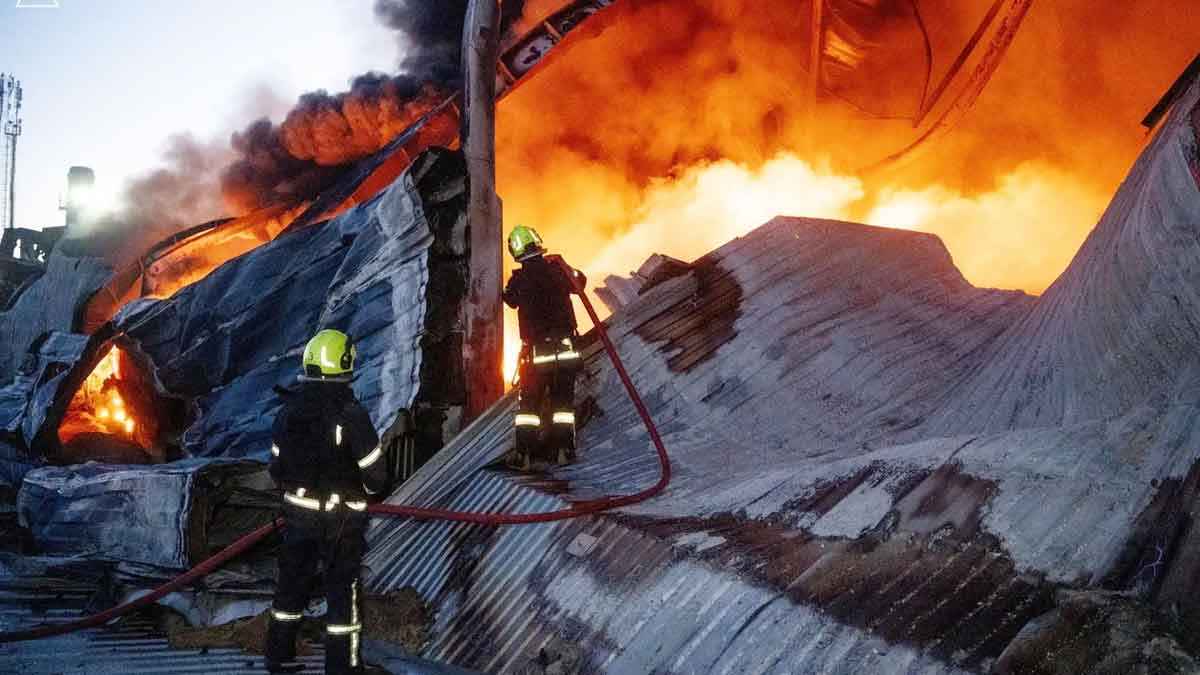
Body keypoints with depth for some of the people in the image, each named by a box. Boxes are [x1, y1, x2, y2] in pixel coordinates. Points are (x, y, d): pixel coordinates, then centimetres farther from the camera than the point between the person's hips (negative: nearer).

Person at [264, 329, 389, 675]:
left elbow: (277, 466, 6)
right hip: (341, 517, -5)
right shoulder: (351, 413, -19)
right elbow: (375, 474, -15)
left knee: (292, 582, 19)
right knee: (343, 589, 6)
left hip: (298, 512, 5)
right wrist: (369, 489, 7)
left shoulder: (290, 410, -3)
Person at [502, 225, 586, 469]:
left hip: (536, 351, -2)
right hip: (565, 347, 2)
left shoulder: (518, 280, -9)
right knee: (563, 400, 11)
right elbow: (578, 283, 17)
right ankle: (563, 449, 9)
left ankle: (524, 452, 4)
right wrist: (577, 273, 37)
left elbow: (511, 301, 13)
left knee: (528, 402, 8)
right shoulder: (557, 268, -3)